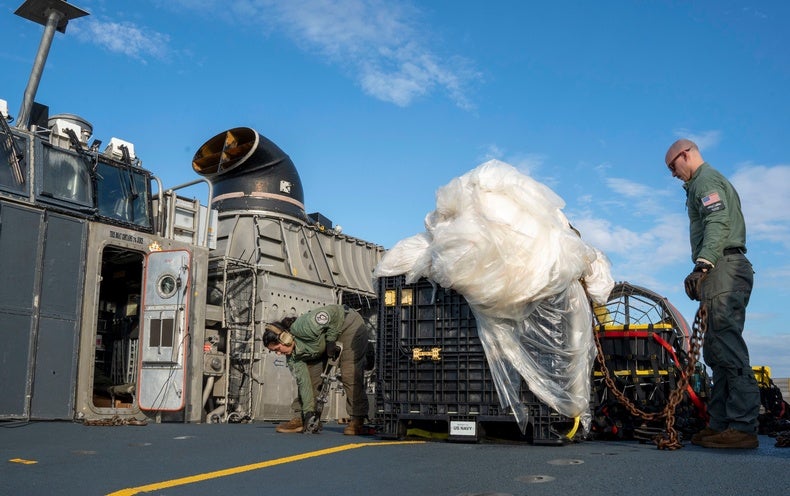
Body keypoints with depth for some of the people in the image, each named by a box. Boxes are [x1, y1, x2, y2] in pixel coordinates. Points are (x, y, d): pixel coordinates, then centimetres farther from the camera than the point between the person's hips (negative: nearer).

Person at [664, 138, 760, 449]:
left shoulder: (705, 179, -2)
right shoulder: (715, 181, 30)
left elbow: (718, 224, -18)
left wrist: (702, 264, -29)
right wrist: (704, 271, 24)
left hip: (723, 268, -11)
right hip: (726, 271, 11)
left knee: (728, 348, -16)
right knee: (716, 351, 8)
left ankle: (743, 427, -18)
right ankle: (721, 424, 8)